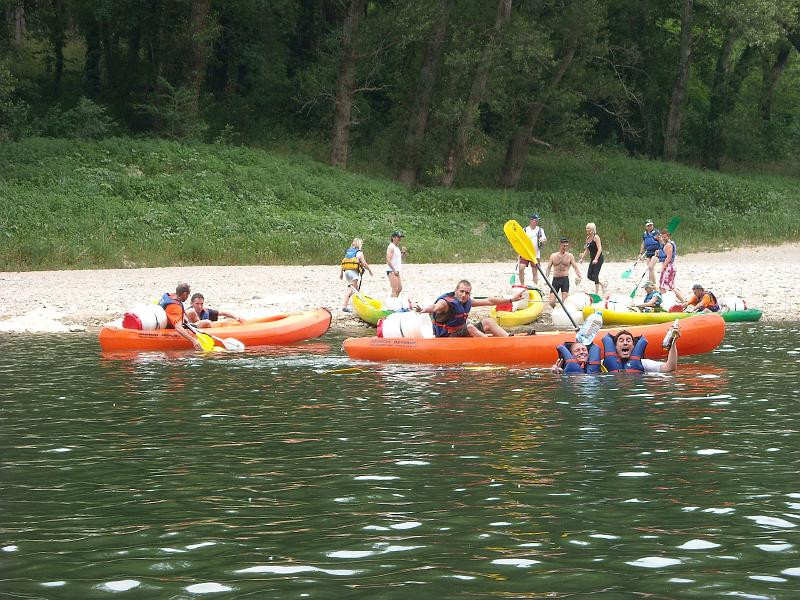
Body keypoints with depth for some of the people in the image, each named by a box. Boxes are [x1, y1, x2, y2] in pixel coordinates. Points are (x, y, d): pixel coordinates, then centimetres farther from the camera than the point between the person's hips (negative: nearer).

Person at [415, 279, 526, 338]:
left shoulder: (466, 302, 5)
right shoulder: (446, 302, -18)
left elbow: (489, 301, 14)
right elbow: (435, 307, -41)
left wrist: (511, 299, 19)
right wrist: (423, 310, -65)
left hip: (462, 335, 8)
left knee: (488, 322, 2)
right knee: (470, 327, -31)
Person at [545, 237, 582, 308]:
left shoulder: (569, 256, 7)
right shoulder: (553, 256, 10)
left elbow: (576, 268, 2)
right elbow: (548, 268, 10)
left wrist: (579, 276, -17)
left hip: (565, 279, -1)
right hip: (555, 279, 1)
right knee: (551, 302, -9)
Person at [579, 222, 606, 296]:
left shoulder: (596, 237, -14)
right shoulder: (588, 238, 10)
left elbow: (599, 249, -21)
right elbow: (587, 250, 18)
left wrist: (596, 259, -30)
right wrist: (582, 258, 8)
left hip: (598, 259, -8)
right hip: (593, 260, 8)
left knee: (595, 276, -8)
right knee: (589, 276, 6)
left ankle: (597, 292, 0)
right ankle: (602, 284, 25)